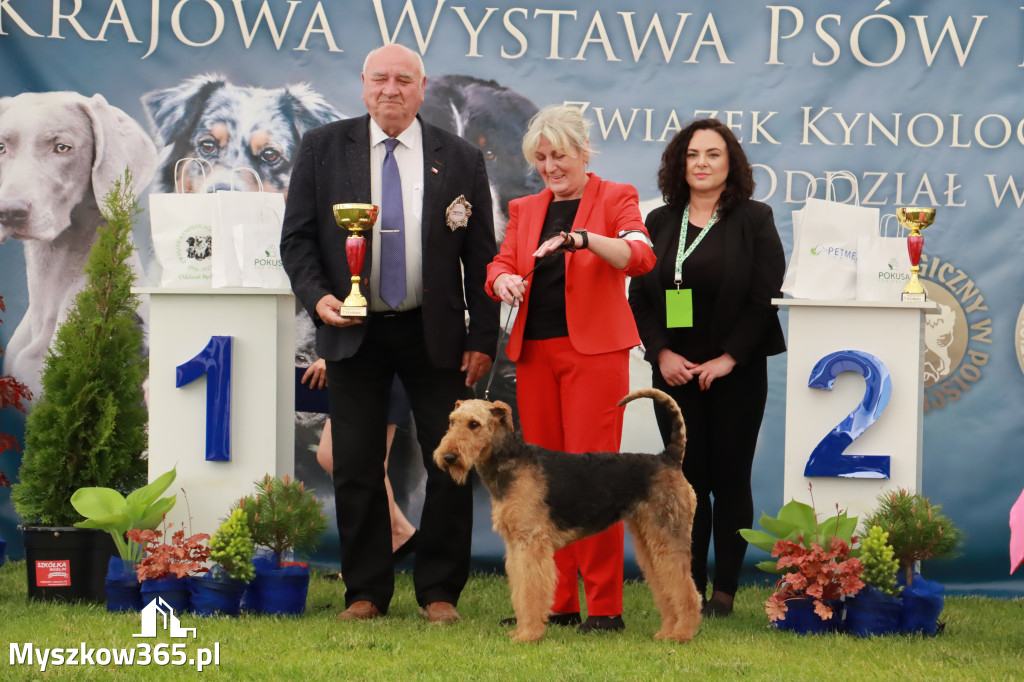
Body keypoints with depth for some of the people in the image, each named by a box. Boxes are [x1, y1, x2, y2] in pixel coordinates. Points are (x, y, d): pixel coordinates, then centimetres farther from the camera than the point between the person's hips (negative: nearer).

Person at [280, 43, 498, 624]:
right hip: (354, 332, 0)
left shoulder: (460, 159, 3)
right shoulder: (322, 149, 3)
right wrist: (317, 297, -13)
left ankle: (440, 592, 11)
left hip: (435, 334, 0)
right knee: (357, 468, 3)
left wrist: (484, 339, -1)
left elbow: (481, 256, 4)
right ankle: (366, 592, 12)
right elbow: (297, 238, 4)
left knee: (451, 466, 0)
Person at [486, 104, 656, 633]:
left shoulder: (614, 198, 3)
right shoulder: (525, 209, 18)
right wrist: (503, 280, -14)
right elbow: (500, 264, 10)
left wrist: (583, 239, -29)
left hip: (593, 351, -5)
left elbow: (640, 256, -13)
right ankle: (557, 603, 9)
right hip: (534, 352, 5)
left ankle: (604, 606, -8)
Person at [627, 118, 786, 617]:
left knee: (730, 479, -1)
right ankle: (689, 589, 5)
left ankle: (725, 590, 4)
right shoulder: (660, 223, 11)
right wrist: (661, 352, -5)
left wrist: (728, 357, -12)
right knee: (686, 479, 1)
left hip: (736, 372, -3)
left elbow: (765, 296, -6)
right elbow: (640, 297, 9)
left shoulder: (754, 220, 1)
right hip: (674, 370, 3)